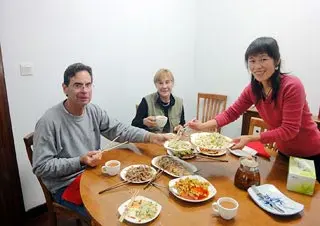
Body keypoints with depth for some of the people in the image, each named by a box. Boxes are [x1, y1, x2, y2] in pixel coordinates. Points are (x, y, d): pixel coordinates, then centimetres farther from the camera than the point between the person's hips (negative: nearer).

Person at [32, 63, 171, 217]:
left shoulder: (94, 111, -1)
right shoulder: (49, 122, -20)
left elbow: (120, 130, -3)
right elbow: (40, 167, -18)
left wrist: (151, 137, -17)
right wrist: (80, 161, -26)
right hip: (66, 186, -5)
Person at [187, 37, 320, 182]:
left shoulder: (291, 86, -27)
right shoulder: (252, 89, -11)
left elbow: (289, 130, -29)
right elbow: (231, 113, -9)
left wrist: (250, 138, -36)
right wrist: (203, 126, -22)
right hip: (284, 153, 5)